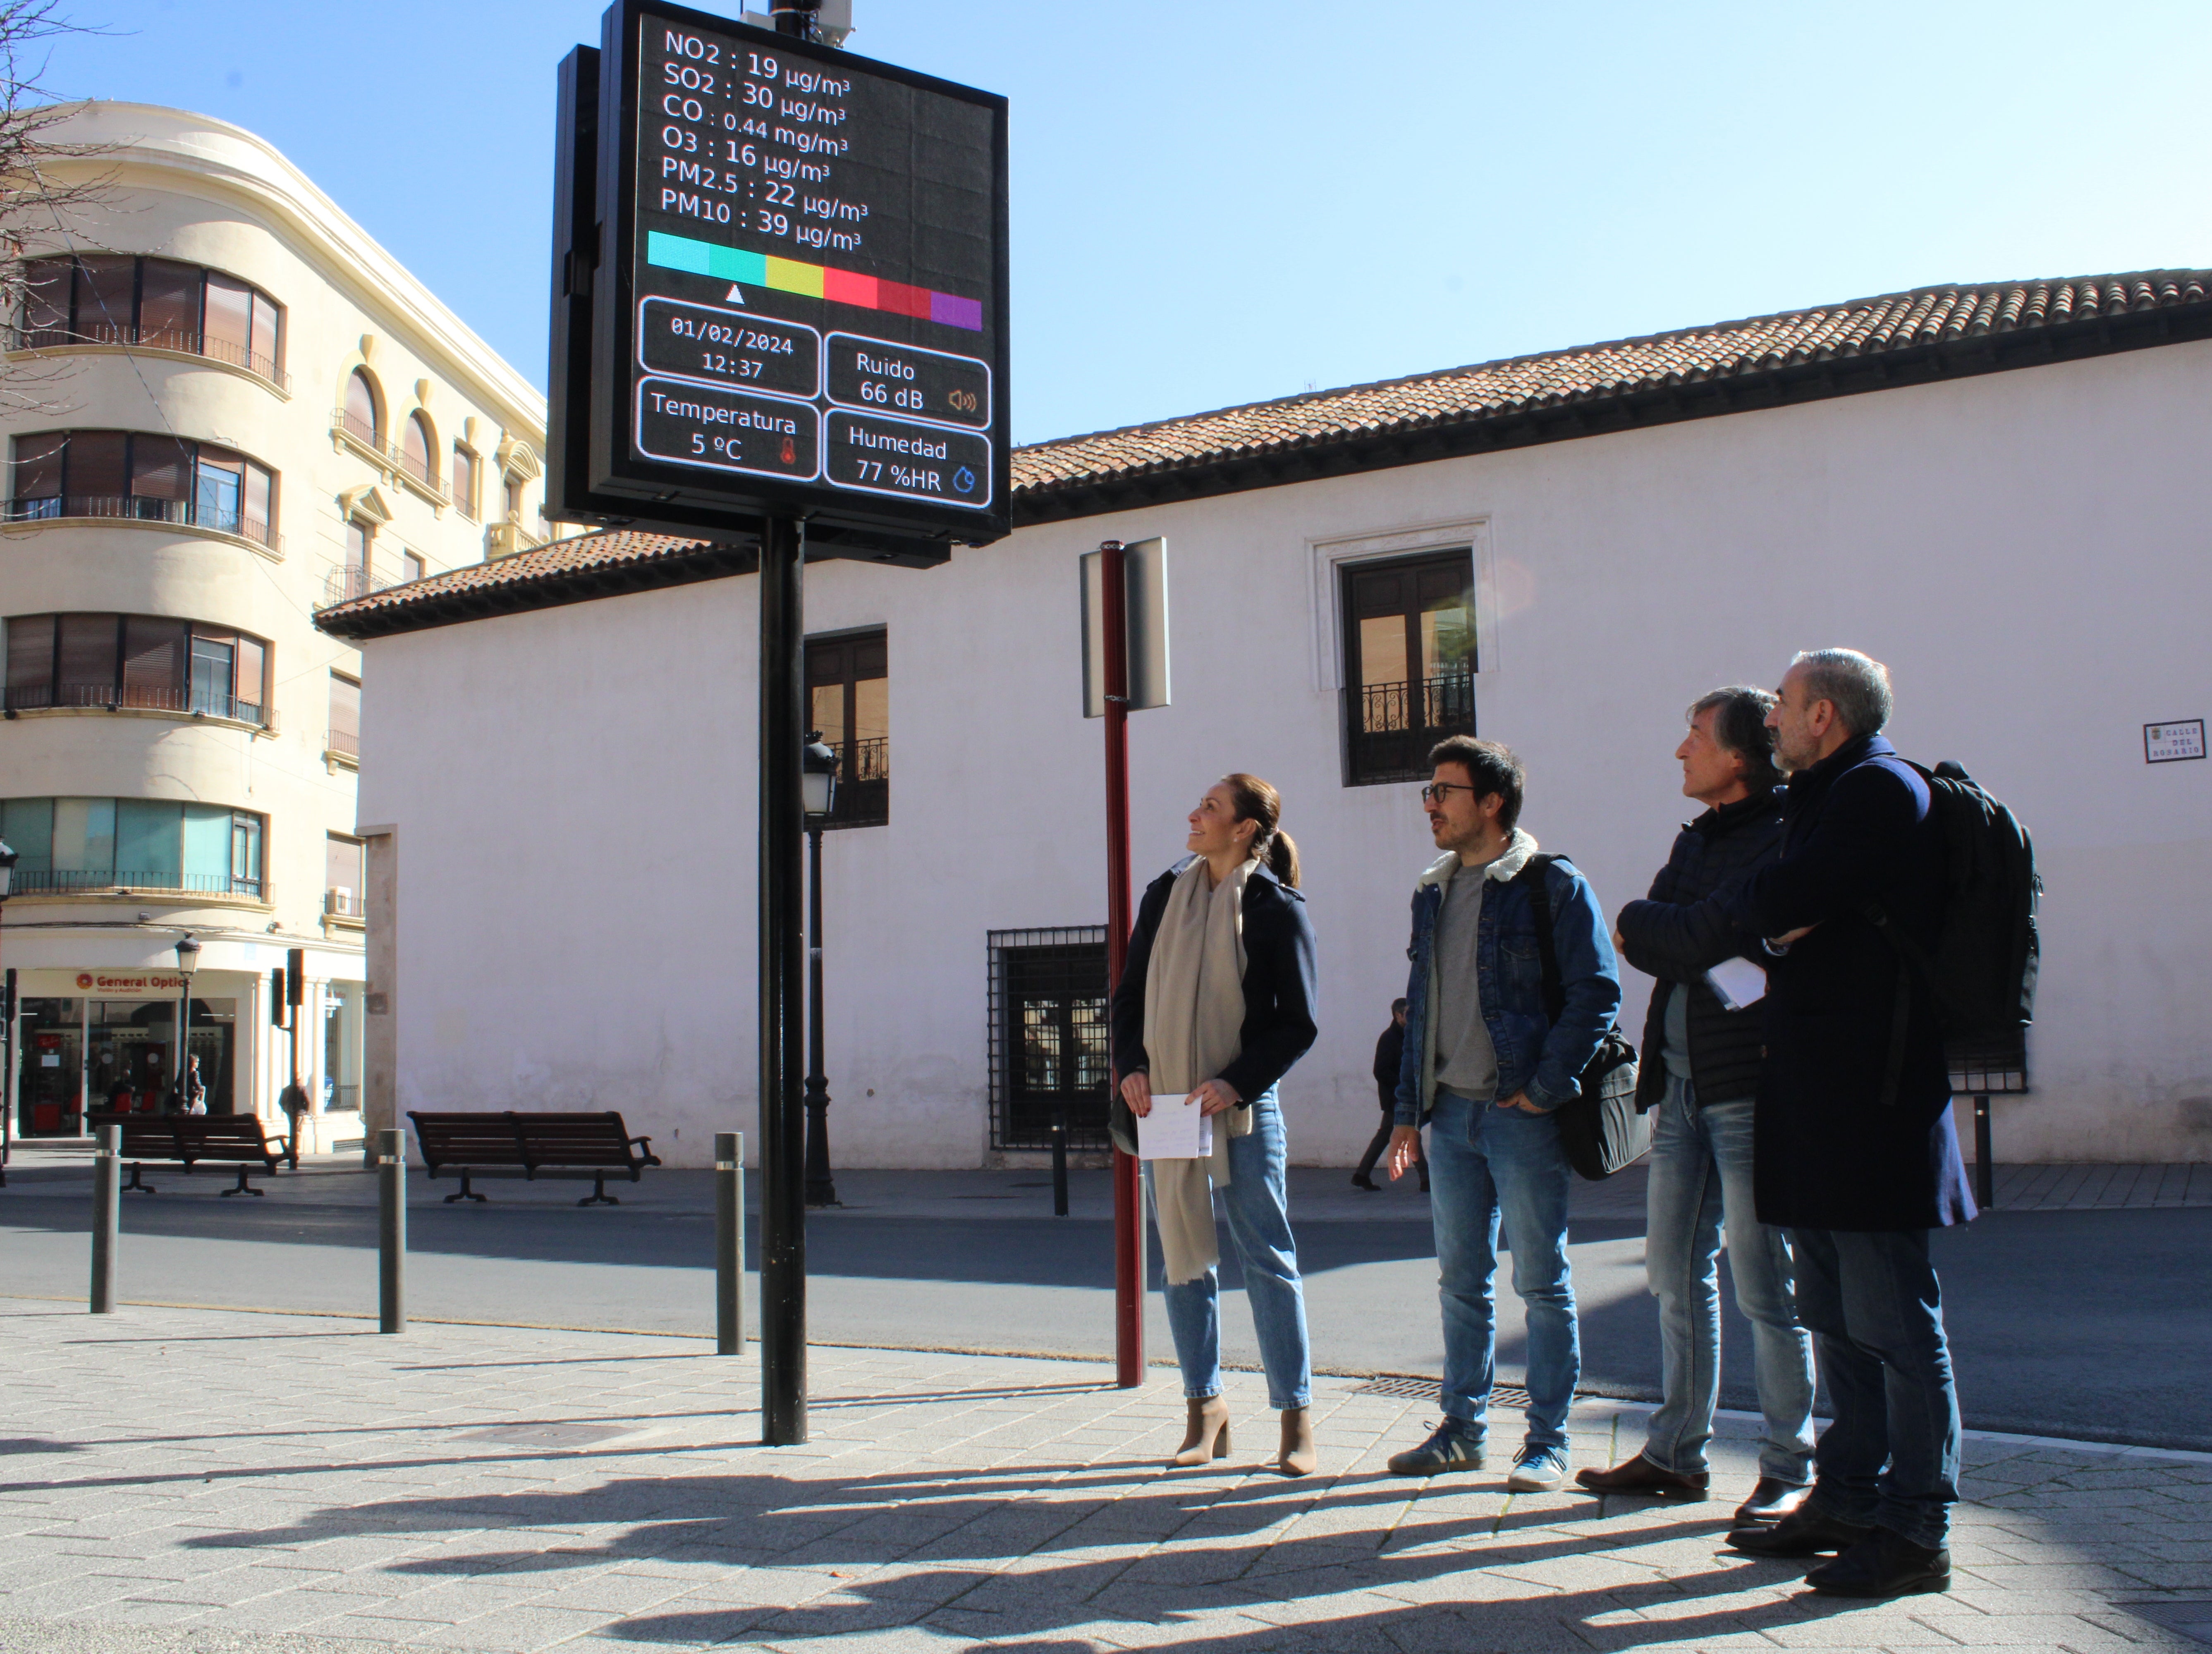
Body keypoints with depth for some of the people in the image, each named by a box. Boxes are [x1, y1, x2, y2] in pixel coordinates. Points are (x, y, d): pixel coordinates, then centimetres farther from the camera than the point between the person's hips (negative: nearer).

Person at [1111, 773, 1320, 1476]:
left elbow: (1297, 1023, -5)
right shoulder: (1165, 895, 9)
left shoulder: (1277, 909, -4)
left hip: (1243, 1104, -4)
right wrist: (1131, 1066, -2)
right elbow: (1129, 994, 14)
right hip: (1164, 1102, 5)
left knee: (1267, 1259, -1)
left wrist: (1238, 1082, -16)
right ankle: (1204, 1405, 20)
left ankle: (1297, 1418, 6)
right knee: (1183, 1258, 9)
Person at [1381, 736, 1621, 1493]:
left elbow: (1597, 993, -12)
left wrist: (1544, 1089, -15)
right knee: (1461, 1282, 13)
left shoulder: (1553, 886, -7)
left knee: (1542, 1283, 2)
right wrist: (1410, 1108, 13)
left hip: (1524, 1117, -6)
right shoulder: (1434, 894, 13)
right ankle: (1463, 1428, 23)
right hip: (1452, 1116, 7)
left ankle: (1547, 1443, 12)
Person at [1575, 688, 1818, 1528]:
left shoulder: (1783, 839, -10)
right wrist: (1672, 936, -13)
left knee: (1765, 1286, -1)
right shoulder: (1695, 839, 17)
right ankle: (1676, 1453, 22)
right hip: (1681, 1081, 8)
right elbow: (1650, 944, 7)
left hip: (1749, 1084, -8)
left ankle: (1788, 1468, 11)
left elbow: (1710, 937, -20)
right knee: (1676, 1275, 12)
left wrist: (1641, 924, -5)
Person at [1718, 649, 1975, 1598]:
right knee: (1834, 1316, 15)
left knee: (1891, 1320, -4)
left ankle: (1916, 1532, 3)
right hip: (1816, 1093, 10)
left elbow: (1781, 904, -21)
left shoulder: (1879, 790, -10)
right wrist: (1775, 915, -6)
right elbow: (1783, 921, 17)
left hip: (1869, 1093, -10)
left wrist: (1740, 904, 1)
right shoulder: (1829, 798, 21)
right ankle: (1846, 1500, 25)